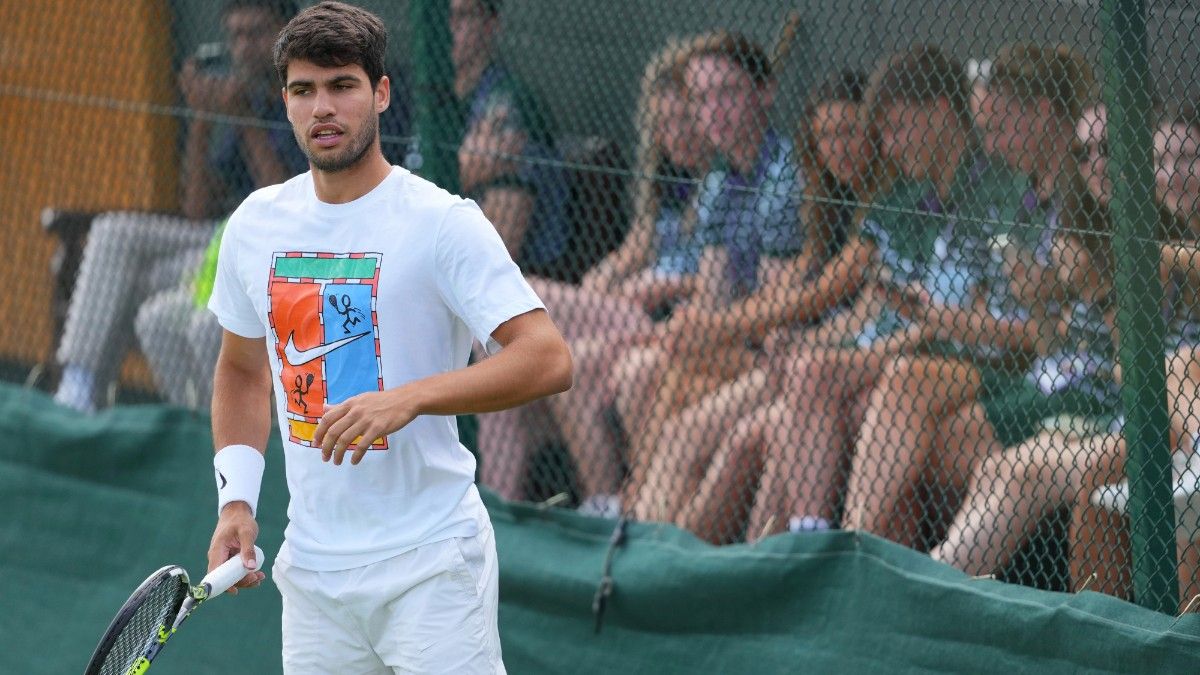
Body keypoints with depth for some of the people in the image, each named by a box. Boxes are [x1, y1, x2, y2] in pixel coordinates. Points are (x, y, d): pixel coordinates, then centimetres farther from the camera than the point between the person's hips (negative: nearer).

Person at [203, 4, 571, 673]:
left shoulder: (443, 222, -10)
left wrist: (408, 398, -29)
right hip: (311, 568, 5)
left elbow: (548, 359, -19)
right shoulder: (255, 223, 8)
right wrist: (236, 498, 7)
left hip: (430, 567, -5)